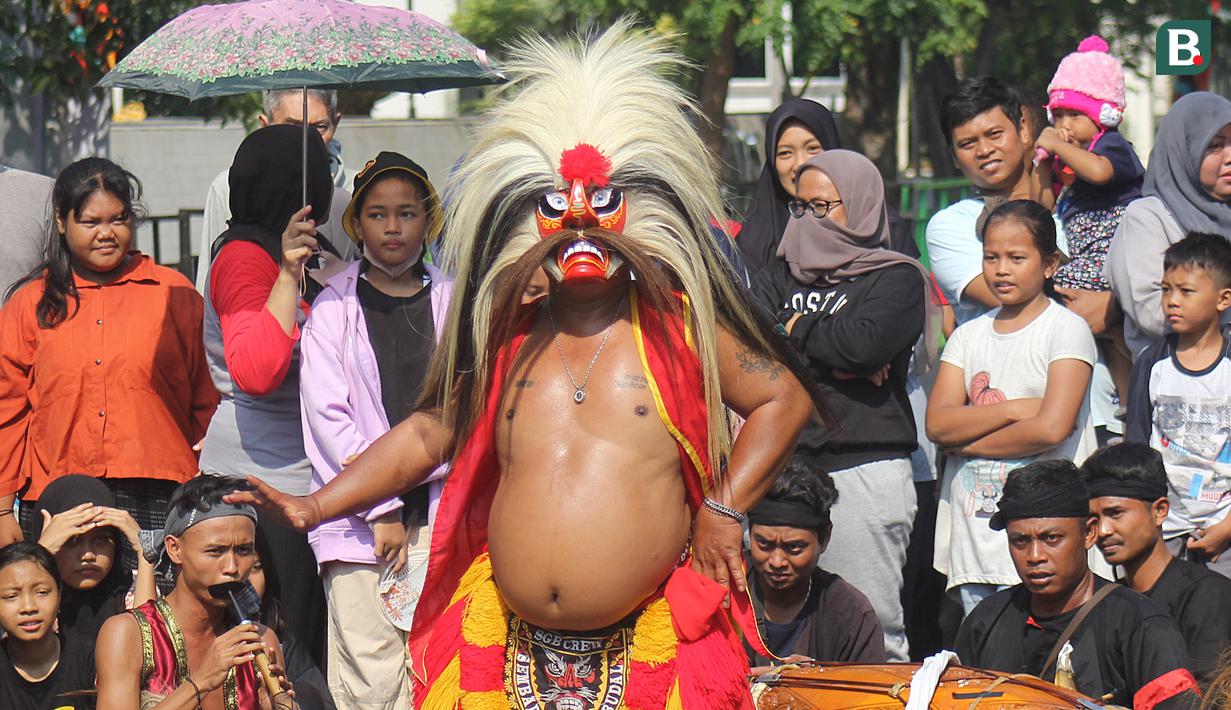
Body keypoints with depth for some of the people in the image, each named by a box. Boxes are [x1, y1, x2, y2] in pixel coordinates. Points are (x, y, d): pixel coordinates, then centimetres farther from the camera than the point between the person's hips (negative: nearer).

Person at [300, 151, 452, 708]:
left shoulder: (452, 304, 12)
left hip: (437, 510, 2)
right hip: (357, 517, -1)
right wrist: (382, 509, -7)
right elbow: (325, 415, 0)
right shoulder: (334, 307, 7)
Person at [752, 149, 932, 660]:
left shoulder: (897, 279, 4)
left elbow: (864, 342, -15)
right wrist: (840, 365, -8)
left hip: (864, 469, -5)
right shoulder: (780, 276, 18)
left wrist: (797, 329, 1)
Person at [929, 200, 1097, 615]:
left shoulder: (1066, 329, -2)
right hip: (971, 530, 5)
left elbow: (1051, 428, -15)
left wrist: (967, 442, -4)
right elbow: (937, 424, 1)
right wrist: (1013, 410, -11)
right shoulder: (969, 336, 14)